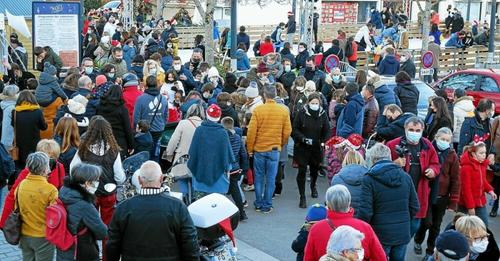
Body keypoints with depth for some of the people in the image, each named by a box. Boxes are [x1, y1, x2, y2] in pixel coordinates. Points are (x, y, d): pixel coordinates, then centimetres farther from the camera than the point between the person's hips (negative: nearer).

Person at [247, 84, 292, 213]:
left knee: (259, 178, 12)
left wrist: (250, 149, 3)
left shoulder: (258, 110, -11)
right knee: (270, 178, 7)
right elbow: (287, 131, 1)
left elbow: (251, 131, -9)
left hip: (259, 149, 0)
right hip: (275, 149, 1)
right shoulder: (284, 110, -5)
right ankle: (267, 205, 12)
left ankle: (258, 204, 20)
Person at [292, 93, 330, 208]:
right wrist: (303, 139, -20)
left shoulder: (323, 114, -3)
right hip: (302, 148, -3)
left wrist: (323, 142, -16)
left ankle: (313, 186, 51)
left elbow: (327, 131, 1)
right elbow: (294, 129, -7)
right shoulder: (302, 113, -9)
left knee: (314, 169, 20)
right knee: (302, 171, -9)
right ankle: (302, 197, -1)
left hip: (316, 148, 3)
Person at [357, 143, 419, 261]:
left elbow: (365, 211, -16)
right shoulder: (405, 176, 2)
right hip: (402, 233, 4)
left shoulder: (369, 179, -13)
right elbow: (415, 207, 5)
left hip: (381, 234, -4)